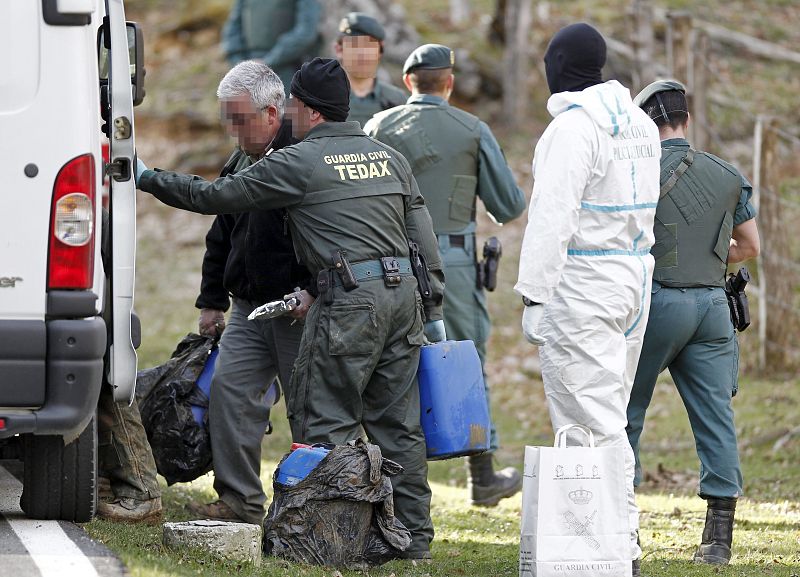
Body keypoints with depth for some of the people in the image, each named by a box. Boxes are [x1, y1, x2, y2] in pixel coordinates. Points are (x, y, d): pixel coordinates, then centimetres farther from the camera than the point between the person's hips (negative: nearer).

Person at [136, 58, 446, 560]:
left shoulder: (298, 162, -3)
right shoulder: (388, 157, 16)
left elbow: (216, 196, 2)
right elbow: (423, 232, 16)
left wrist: (151, 180, 15)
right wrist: (434, 307, 19)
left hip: (351, 300, -7)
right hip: (403, 294, 7)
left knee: (327, 420, -2)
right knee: (398, 422, 10)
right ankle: (415, 534, 12)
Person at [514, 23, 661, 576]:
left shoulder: (574, 126, -14)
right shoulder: (640, 122, 14)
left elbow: (554, 217, -18)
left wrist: (535, 297, -16)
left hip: (583, 285, -9)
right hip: (634, 279, 9)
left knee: (592, 418, -9)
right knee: (608, 415, 15)